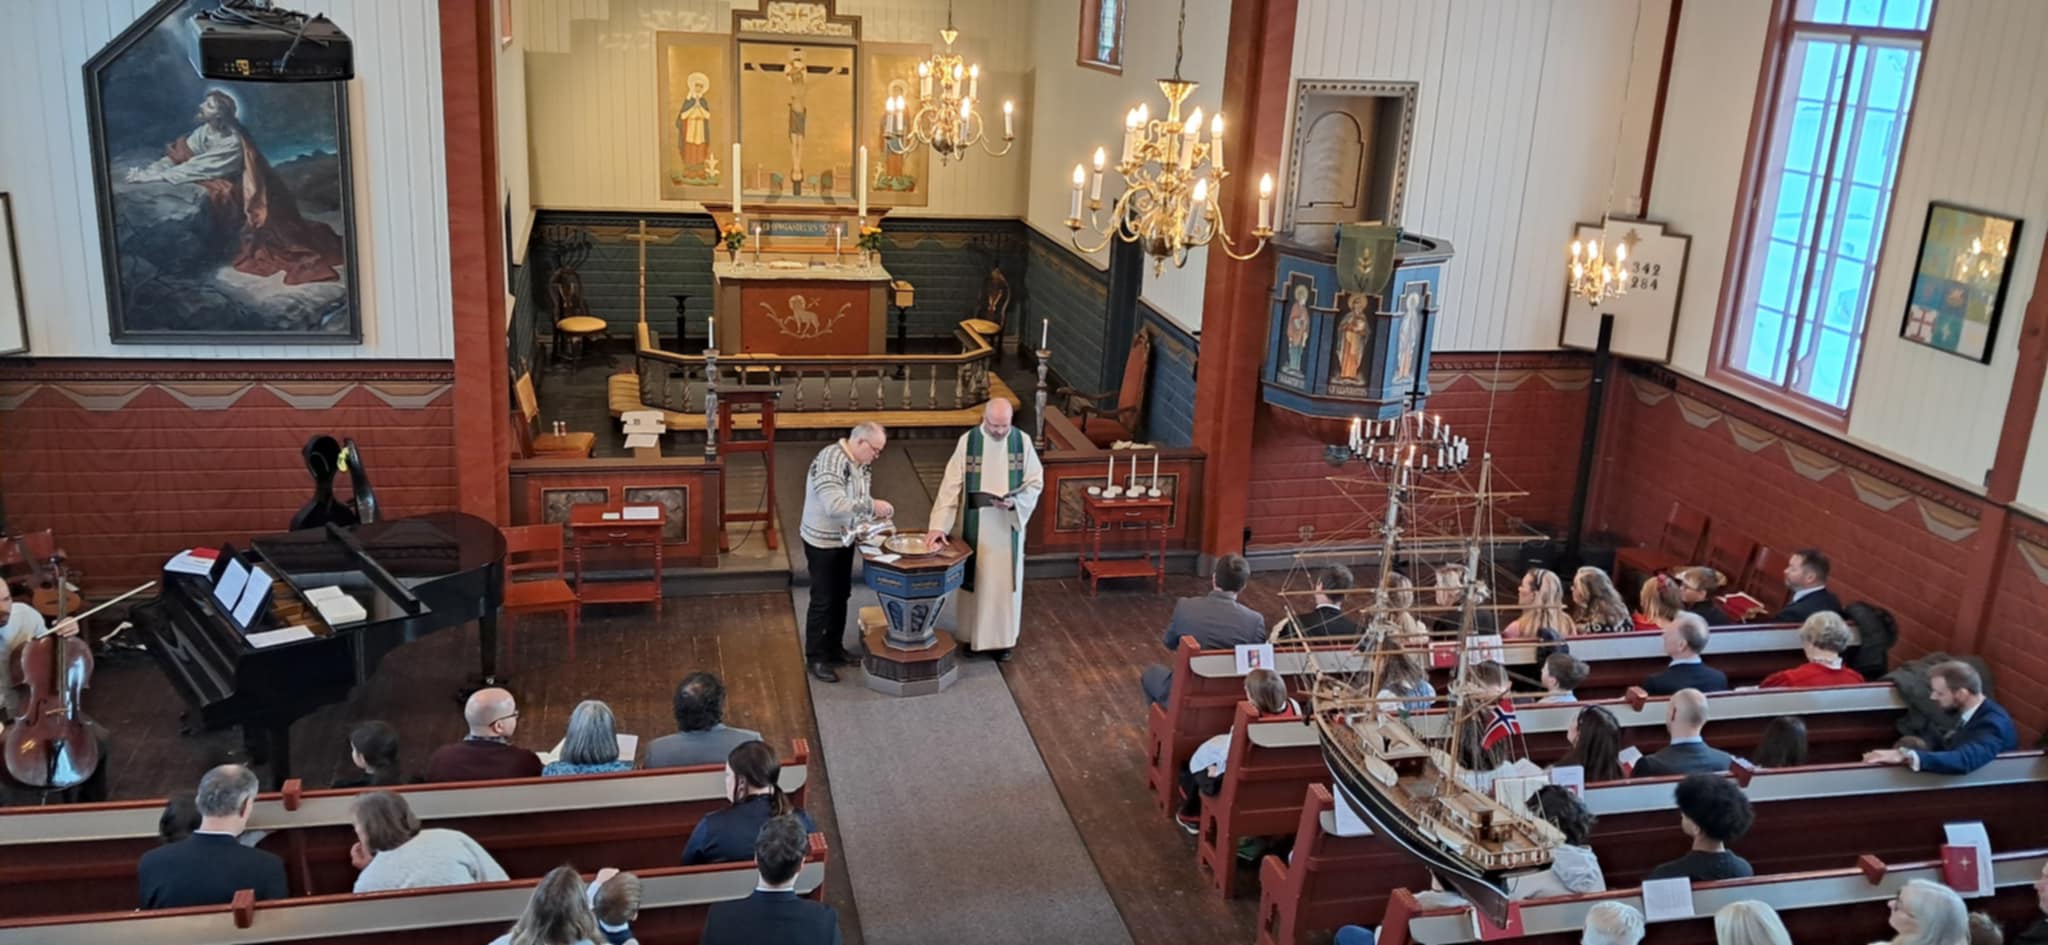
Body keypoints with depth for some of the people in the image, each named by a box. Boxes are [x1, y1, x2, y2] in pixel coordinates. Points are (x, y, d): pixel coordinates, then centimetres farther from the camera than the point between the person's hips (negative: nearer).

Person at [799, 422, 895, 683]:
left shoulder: (861, 462, 2)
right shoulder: (830, 462, -27)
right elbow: (835, 505, -36)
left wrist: (877, 514, -7)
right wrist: (872, 506, -31)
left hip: (845, 540, 8)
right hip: (823, 542, -8)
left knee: (841, 597, 17)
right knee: (823, 600, 1)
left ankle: (835, 648, 31)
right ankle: (816, 658, 12)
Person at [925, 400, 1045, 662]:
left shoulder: (1022, 441, -6)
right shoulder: (967, 442, -9)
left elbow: (1036, 482, 0)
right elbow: (951, 484, -12)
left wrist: (1015, 501, -20)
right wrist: (939, 524, -20)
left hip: (1009, 525, 1)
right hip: (976, 524, 0)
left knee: (1005, 580, 7)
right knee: (975, 578, 9)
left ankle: (1003, 639, 19)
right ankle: (973, 634, 24)